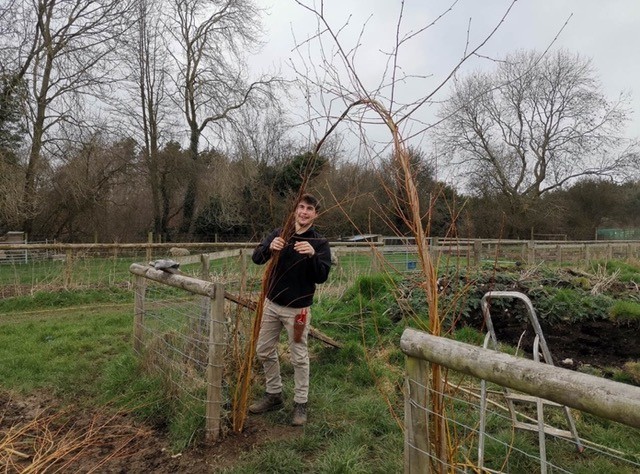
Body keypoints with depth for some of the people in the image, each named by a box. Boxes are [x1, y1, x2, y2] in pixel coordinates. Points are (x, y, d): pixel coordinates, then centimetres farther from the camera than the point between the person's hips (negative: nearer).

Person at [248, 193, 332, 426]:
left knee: (299, 357, 6)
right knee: (264, 351, 14)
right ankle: (273, 395, 34)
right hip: (271, 304, 4)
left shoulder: (320, 242, -7)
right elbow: (256, 258, -6)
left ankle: (301, 404, 24)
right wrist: (269, 248, -27)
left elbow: (322, 277, -15)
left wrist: (312, 255, -33)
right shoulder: (279, 234, 2)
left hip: (298, 309, -4)